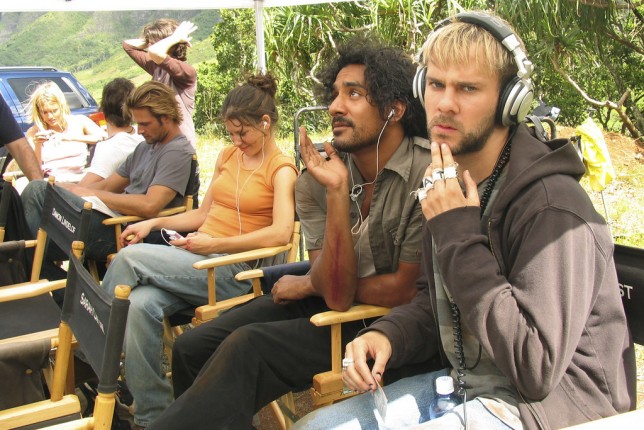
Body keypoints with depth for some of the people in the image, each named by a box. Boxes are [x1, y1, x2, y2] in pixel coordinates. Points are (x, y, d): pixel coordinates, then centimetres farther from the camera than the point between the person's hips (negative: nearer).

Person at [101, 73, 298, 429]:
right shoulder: (228, 156, 19)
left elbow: (281, 233, -18)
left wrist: (217, 244, -19)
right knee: (139, 305, -25)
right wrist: (155, 223, 11)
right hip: (199, 258, 6)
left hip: (233, 270, -6)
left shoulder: (281, 169, -2)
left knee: (128, 258, -21)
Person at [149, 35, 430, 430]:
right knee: (191, 348, -1)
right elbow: (337, 294, -14)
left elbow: (408, 290, -17)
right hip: (330, 301, 6)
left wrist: (310, 284, -6)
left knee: (248, 347, -24)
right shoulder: (319, 177, -7)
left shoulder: (428, 172, -22)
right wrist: (336, 192, -26)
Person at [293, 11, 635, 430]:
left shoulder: (552, 205, -21)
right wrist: (387, 335, -5)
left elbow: (536, 368, -26)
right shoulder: (447, 187, 5)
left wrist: (460, 236, -25)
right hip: (462, 384, 8)